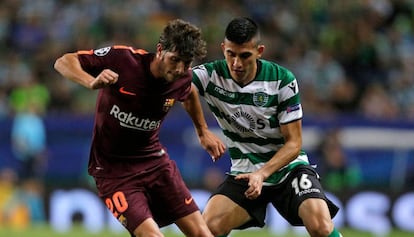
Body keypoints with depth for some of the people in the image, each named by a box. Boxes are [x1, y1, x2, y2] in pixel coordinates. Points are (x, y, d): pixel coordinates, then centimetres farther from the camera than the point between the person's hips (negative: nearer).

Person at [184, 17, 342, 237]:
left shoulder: (282, 80, -14)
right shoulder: (211, 75, -12)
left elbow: (293, 144, -11)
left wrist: (262, 174, -26)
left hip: (287, 167, -2)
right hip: (244, 173, 2)